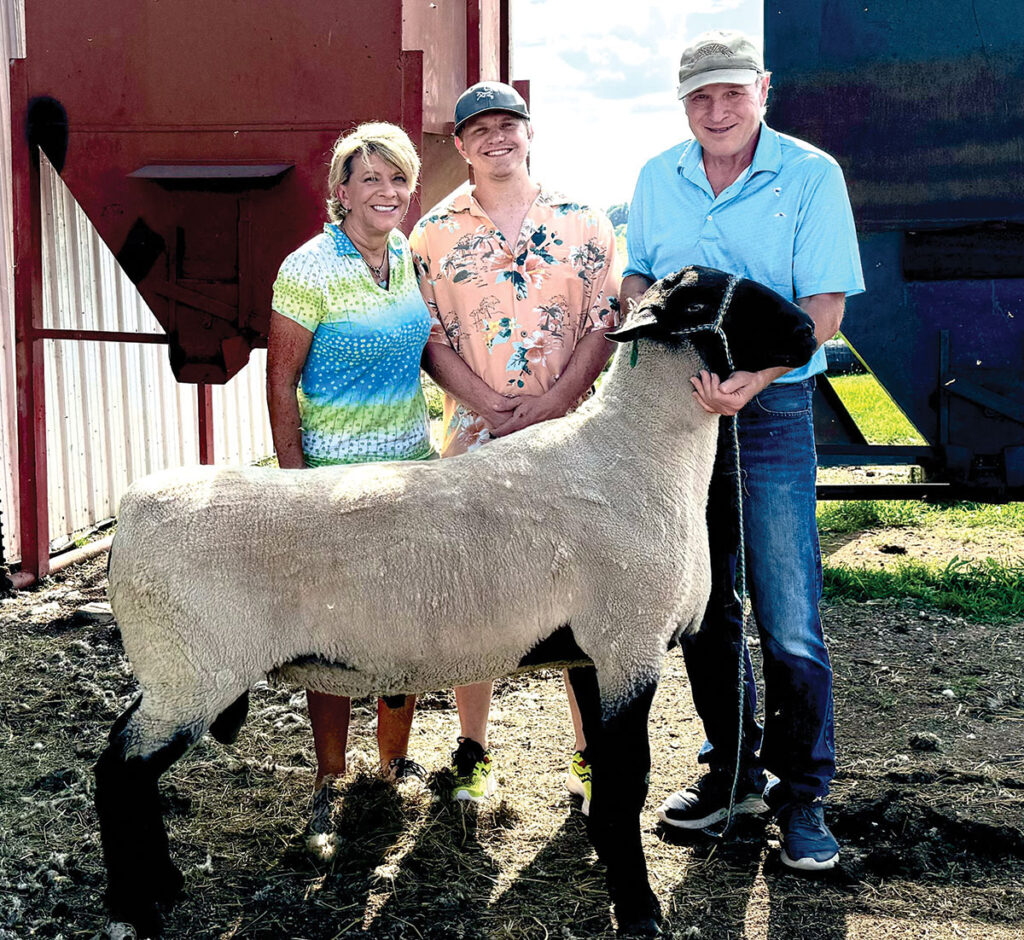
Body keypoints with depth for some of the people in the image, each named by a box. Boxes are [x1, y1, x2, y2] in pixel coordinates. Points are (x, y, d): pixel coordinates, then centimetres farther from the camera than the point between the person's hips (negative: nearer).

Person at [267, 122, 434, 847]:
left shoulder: (409, 256, 5)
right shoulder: (310, 269, -13)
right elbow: (281, 381, -11)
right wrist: (296, 485, -15)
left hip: (410, 462, 6)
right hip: (336, 470, -6)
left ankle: (396, 758, 30)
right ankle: (329, 783, 16)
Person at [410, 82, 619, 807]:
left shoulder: (585, 224, 6)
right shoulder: (435, 233, 6)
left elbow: (605, 324, 1)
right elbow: (430, 338, 1)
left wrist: (551, 401, -12)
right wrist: (489, 405, -12)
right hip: (475, 439, 0)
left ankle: (591, 752, 18)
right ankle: (473, 749, 20)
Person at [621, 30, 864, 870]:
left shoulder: (811, 175, -5)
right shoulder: (657, 179, 8)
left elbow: (825, 307, -11)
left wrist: (750, 380, -24)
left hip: (771, 411, -4)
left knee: (789, 618, -5)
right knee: (700, 605, 11)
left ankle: (801, 793, 12)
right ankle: (733, 769, 27)